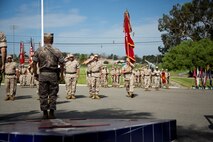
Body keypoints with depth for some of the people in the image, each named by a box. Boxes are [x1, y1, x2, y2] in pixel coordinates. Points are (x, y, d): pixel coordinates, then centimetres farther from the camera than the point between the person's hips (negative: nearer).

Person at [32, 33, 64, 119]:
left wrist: (35, 74, 7)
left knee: (43, 95, 7)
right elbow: (61, 64, 0)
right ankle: (51, 113, 7)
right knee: (53, 94, 7)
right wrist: (61, 74, 10)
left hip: (43, 74, 0)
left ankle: (45, 113, 9)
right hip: (53, 74, 0)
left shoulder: (39, 50, 1)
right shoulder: (57, 51, 2)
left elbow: (34, 63, -1)